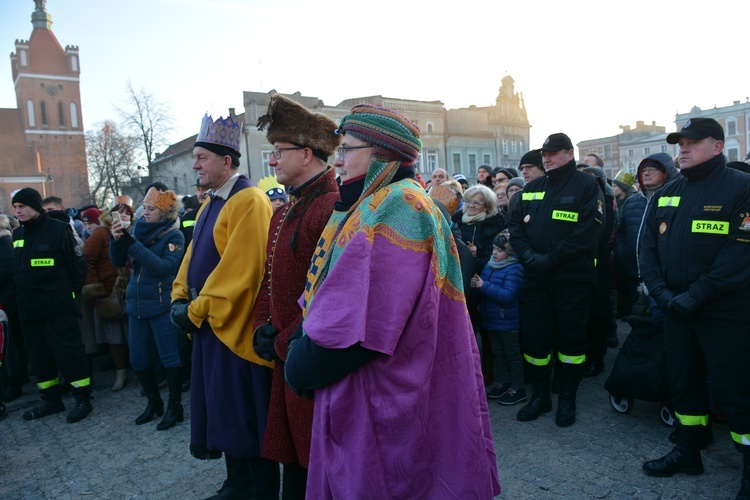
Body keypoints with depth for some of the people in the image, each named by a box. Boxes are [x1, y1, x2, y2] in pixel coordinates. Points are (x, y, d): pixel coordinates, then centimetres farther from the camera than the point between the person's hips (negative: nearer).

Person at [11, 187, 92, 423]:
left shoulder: (58, 229, -10)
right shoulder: (17, 234, 11)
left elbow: (78, 264, -8)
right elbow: (18, 269, 22)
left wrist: (69, 293, -3)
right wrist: (24, 294, 16)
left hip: (58, 307, -7)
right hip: (29, 308, 7)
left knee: (68, 353, -3)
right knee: (39, 356, 14)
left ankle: (83, 399, 8)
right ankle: (51, 399, 27)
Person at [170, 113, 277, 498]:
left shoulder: (249, 201, -16)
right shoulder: (210, 205, 14)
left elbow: (239, 270, -22)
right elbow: (193, 258, 17)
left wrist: (196, 309, -16)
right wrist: (180, 299, 3)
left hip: (236, 327, -9)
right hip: (210, 324, 9)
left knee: (246, 417, 2)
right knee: (223, 410, 18)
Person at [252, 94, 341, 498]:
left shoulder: (332, 208, -19)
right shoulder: (284, 212, 13)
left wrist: (286, 344, -16)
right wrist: (264, 330, 3)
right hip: (283, 358, 9)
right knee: (293, 462, 22)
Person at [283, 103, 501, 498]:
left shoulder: (399, 206, -20)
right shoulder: (372, 207, 12)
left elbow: (362, 322, -26)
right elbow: (331, 297, 11)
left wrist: (302, 366, -12)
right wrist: (301, 343, -4)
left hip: (385, 402, -9)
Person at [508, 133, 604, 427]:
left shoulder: (586, 185, -2)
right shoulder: (531, 188, 13)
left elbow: (588, 231, -14)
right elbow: (515, 224, 6)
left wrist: (550, 259, -18)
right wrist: (529, 256, -11)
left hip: (573, 278, -4)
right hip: (535, 278, 4)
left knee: (571, 337, 7)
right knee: (534, 336, 8)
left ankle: (567, 399, 23)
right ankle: (540, 395, 25)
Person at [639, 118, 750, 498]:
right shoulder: (665, 194, 10)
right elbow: (647, 246, 5)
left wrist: (696, 296, -20)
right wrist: (661, 292, -9)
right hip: (675, 309, 6)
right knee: (683, 380, 16)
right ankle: (688, 452, 34)